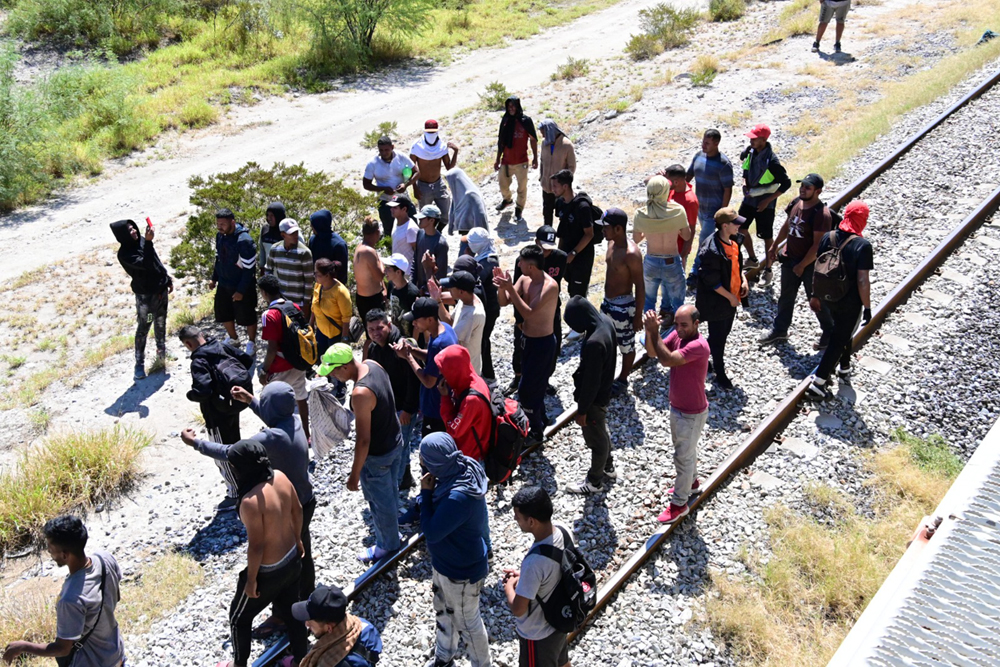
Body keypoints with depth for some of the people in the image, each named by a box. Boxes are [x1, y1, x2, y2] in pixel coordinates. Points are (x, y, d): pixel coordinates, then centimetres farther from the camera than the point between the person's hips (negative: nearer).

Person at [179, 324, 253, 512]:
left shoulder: (199, 362, -26)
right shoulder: (222, 347, -4)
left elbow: (202, 392, -36)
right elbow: (247, 360, 3)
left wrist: (190, 395, -14)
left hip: (217, 415, -8)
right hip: (234, 407, 8)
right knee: (234, 445, 26)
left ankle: (235, 494, 20)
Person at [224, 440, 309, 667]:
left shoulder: (250, 501, -35)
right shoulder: (280, 476, -13)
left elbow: (256, 546, -26)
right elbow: (297, 510, 2)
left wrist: (251, 579, -11)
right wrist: (297, 539, 19)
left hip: (269, 571, -7)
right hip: (292, 559, 7)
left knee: (239, 616, 21)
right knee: (290, 610, 28)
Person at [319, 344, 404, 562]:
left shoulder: (360, 394, -37)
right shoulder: (372, 364, -12)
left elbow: (363, 440, -30)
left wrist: (354, 475, -19)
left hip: (377, 456, -8)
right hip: (395, 441, 8)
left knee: (380, 499, 16)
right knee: (391, 489, 31)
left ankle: (388, 544, 39)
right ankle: (389, 522, 56)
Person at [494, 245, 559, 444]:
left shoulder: (550, 286, -27)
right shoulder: (524, 279, -3)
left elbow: (529, 313, -32)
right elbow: (504, 302, -2)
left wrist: (510, 288, -34)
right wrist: (502, 287, -22)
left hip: (542, 343, -8)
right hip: (527, 338, 8)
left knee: (526, 390, -1)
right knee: (534, 384, 24)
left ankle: (536, 433, 16)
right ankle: (541, 419, 45)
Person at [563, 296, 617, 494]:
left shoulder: (594, 343, -38)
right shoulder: (606, 320, -9)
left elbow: (591, 381, -28)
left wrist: (582, 409, -15)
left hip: (595, 397, -9)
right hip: (604, 390, 9)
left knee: (595, 439, 13)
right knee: (602, 432, 28)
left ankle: (594, 481, 34)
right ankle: (608, 468, 49)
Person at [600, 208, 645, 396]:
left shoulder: (631, 253, -27)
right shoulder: (612, 243, -1)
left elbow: (640, 286, -22)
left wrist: (638, 315, -17)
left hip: (623, 305, -9)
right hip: (608, 302, 9)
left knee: (626, 345, 12)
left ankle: (623, 380, 30)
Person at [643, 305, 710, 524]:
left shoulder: (699, 346, -33)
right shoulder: (677, 335, -8)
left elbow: (667, 360, -40)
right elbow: (652, 352, -10)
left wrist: (655, 331, -36)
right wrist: (649, 331, -28)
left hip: (692, 413, -8)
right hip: (676, 407, 8)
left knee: (683, 456, 6)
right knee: (686, 449, 28)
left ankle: (679, 504, 21)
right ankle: (691, 482, 51)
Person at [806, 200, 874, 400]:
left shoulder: (828, 238, -6)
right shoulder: (862, 245, -22)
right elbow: (862, 281, -22)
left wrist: (815, 295, 14)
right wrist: (867, 307, -11)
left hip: (830, 297, 6)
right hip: (850, 302, -6)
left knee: (843, 332, 28)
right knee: (839, 340, 6)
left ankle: (844, 369, 46)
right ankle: (817, 384, 5)